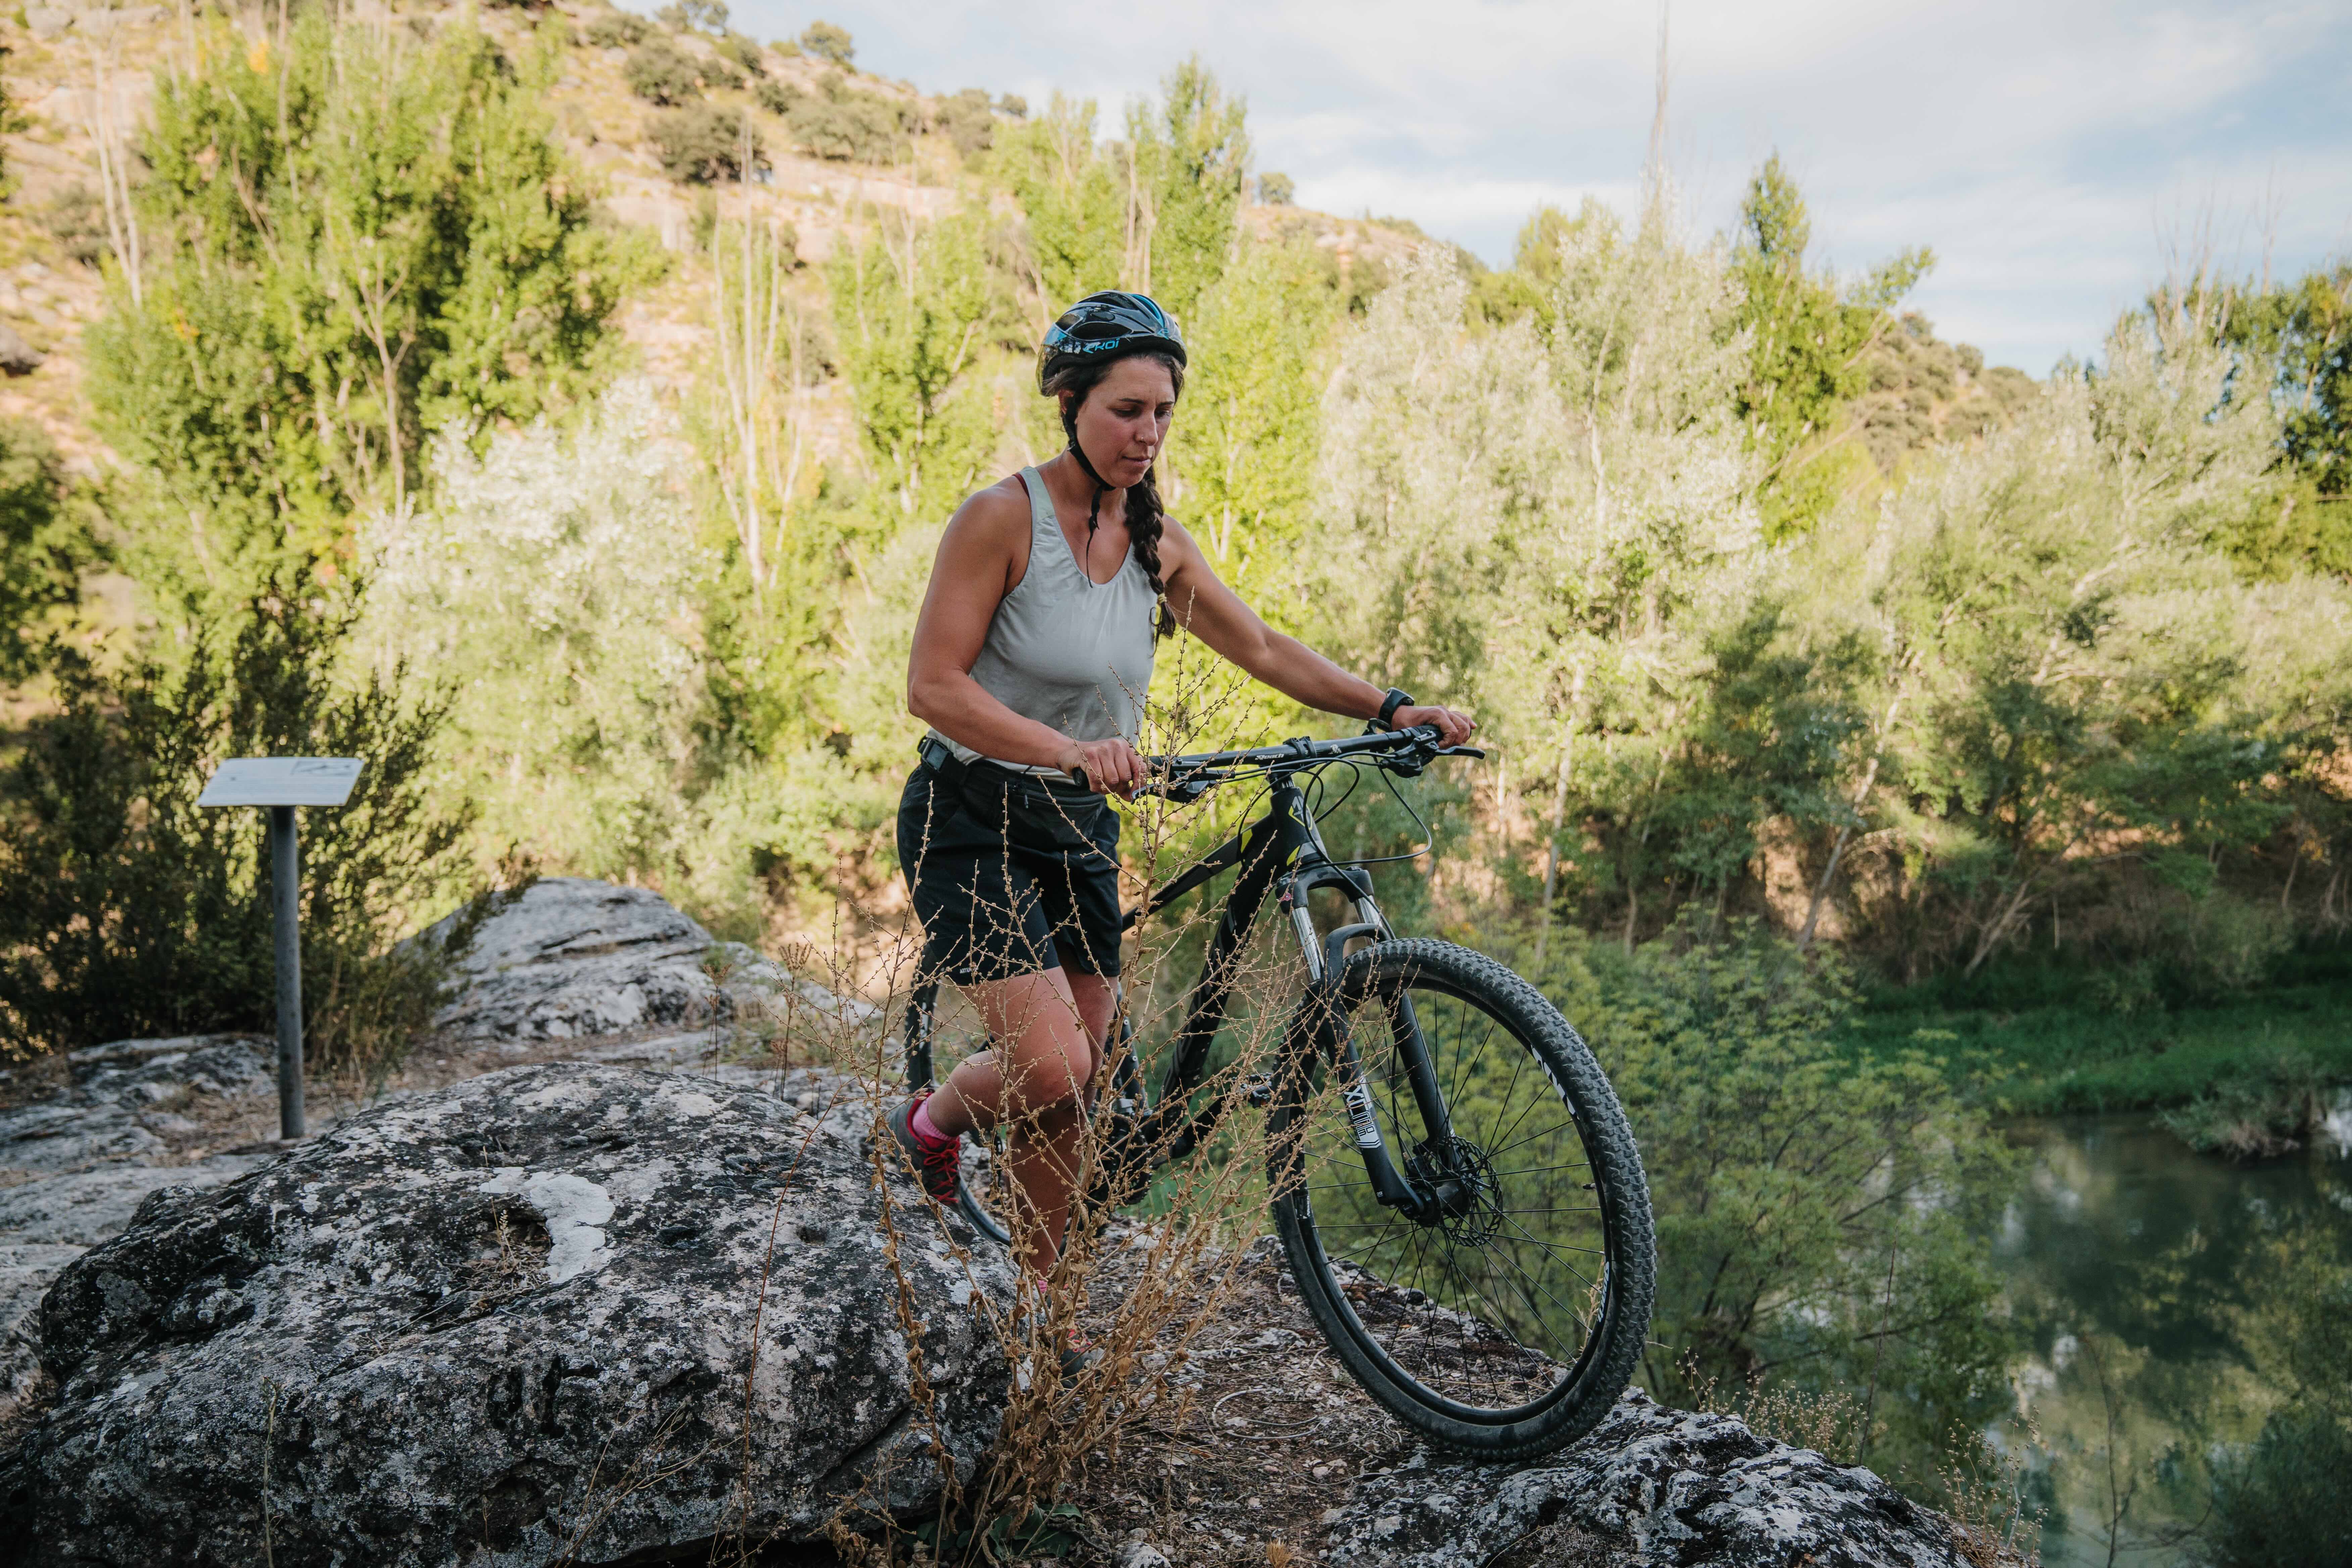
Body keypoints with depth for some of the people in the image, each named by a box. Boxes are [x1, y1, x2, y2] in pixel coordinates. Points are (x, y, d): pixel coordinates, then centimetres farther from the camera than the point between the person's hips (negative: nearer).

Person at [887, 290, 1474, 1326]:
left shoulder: (1156, 540, 2)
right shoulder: (1002, 518, -16)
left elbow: (1263, 649, 8)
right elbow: (933, 686, -20)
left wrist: (1391, 709, -5)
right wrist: (1068, 749, -35)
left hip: (1082, 828, 6)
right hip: (972, 821, -6)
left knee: (1074, 1090, 8)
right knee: (1052, 1069, -18)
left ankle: (1039, 1301, 26)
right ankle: (933, 1122, 16)